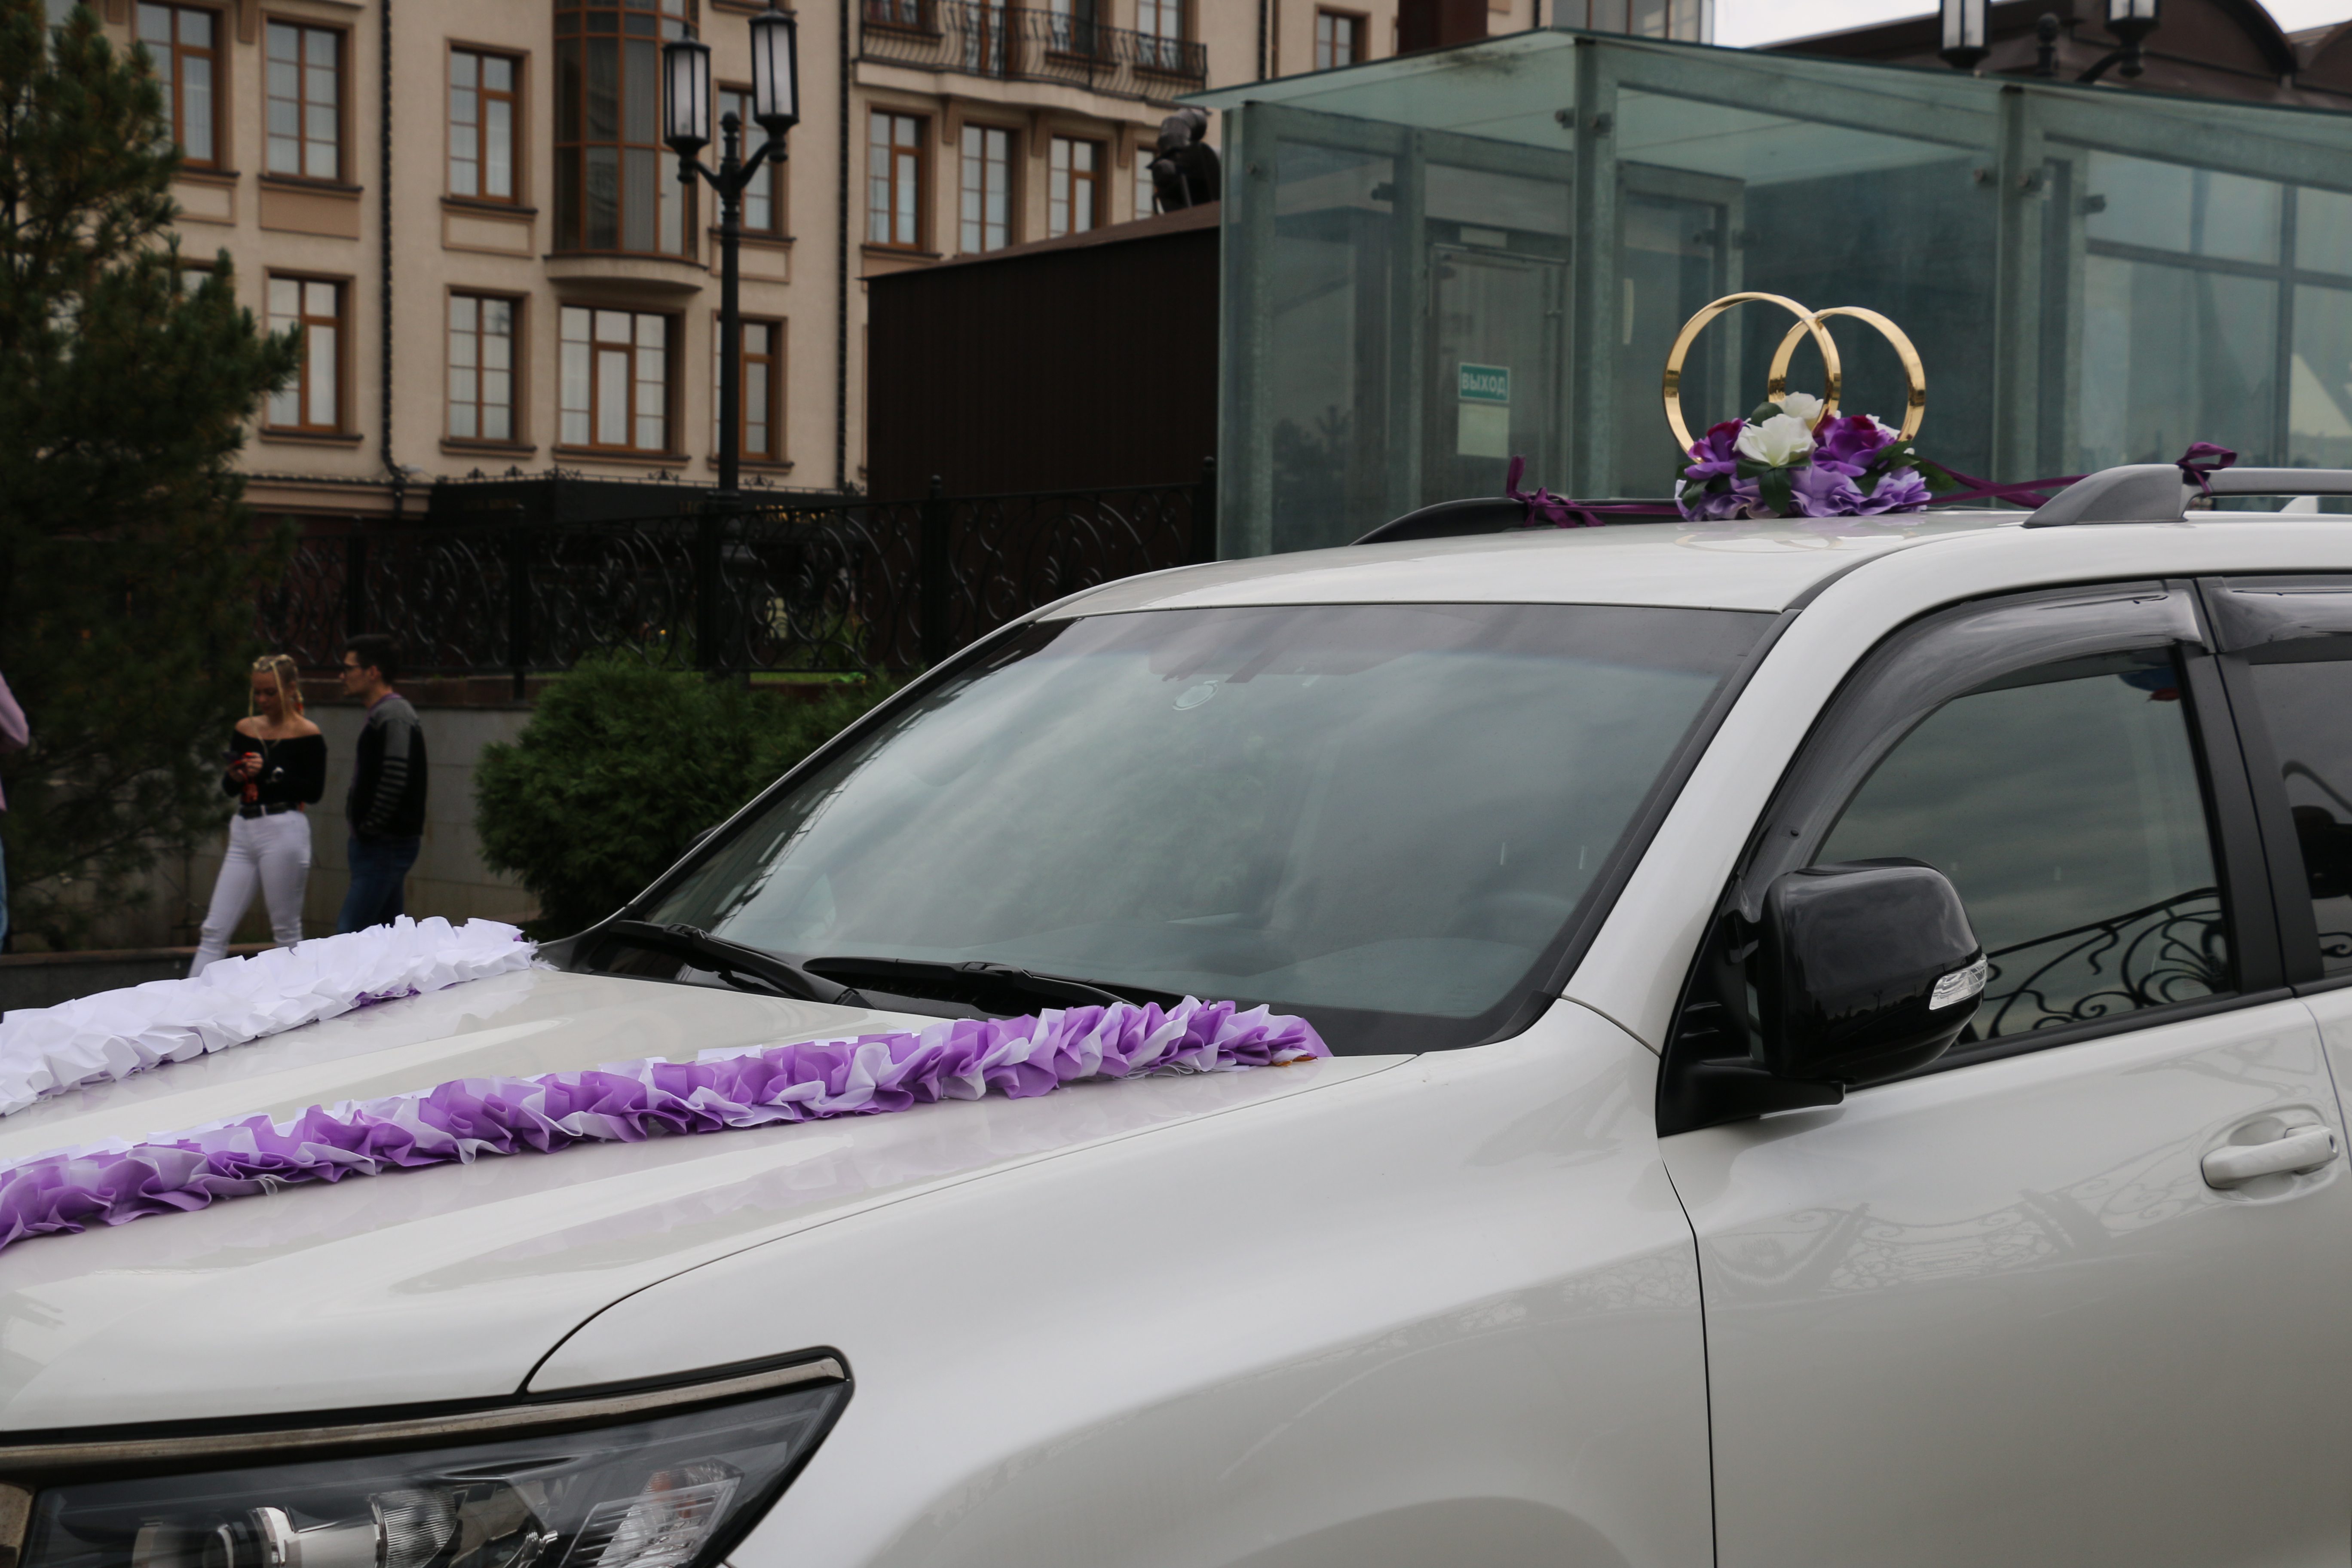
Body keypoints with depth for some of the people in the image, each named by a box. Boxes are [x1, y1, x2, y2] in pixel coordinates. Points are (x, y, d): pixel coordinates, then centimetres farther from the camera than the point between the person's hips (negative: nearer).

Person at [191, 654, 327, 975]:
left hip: (284, 831, -6)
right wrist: (235, 777, -8)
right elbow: (228, 790, 15)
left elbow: (314, 792, -10)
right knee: (215, 931, 1)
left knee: (287, 932, 1)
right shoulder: (245, 729, 12)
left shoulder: (308, 735, -3)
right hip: (244, 832, 6)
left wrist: (270, 772, -18)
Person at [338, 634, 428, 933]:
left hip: (387, 844, -11)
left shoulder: (393, 717, -15)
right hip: (379, 844, 11)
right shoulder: (380, 715, 18)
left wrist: (368, 829, -17)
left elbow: (395, 780, -26)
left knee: (350, 931, -14)